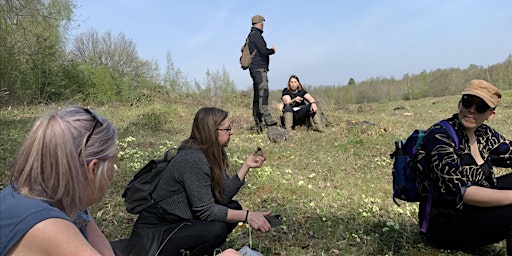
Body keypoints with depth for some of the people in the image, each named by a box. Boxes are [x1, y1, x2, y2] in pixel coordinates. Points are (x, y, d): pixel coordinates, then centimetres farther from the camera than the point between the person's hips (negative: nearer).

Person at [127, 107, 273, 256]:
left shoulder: (212, 153, 1)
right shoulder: (193, 159, -26)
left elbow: (223, 196, -5)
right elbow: (206, 211, -25)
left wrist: (246, 166, -7)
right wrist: (247, 216, -26)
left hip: (179, 221, 9)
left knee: (234, 207, 1)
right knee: (217, 229, -27)